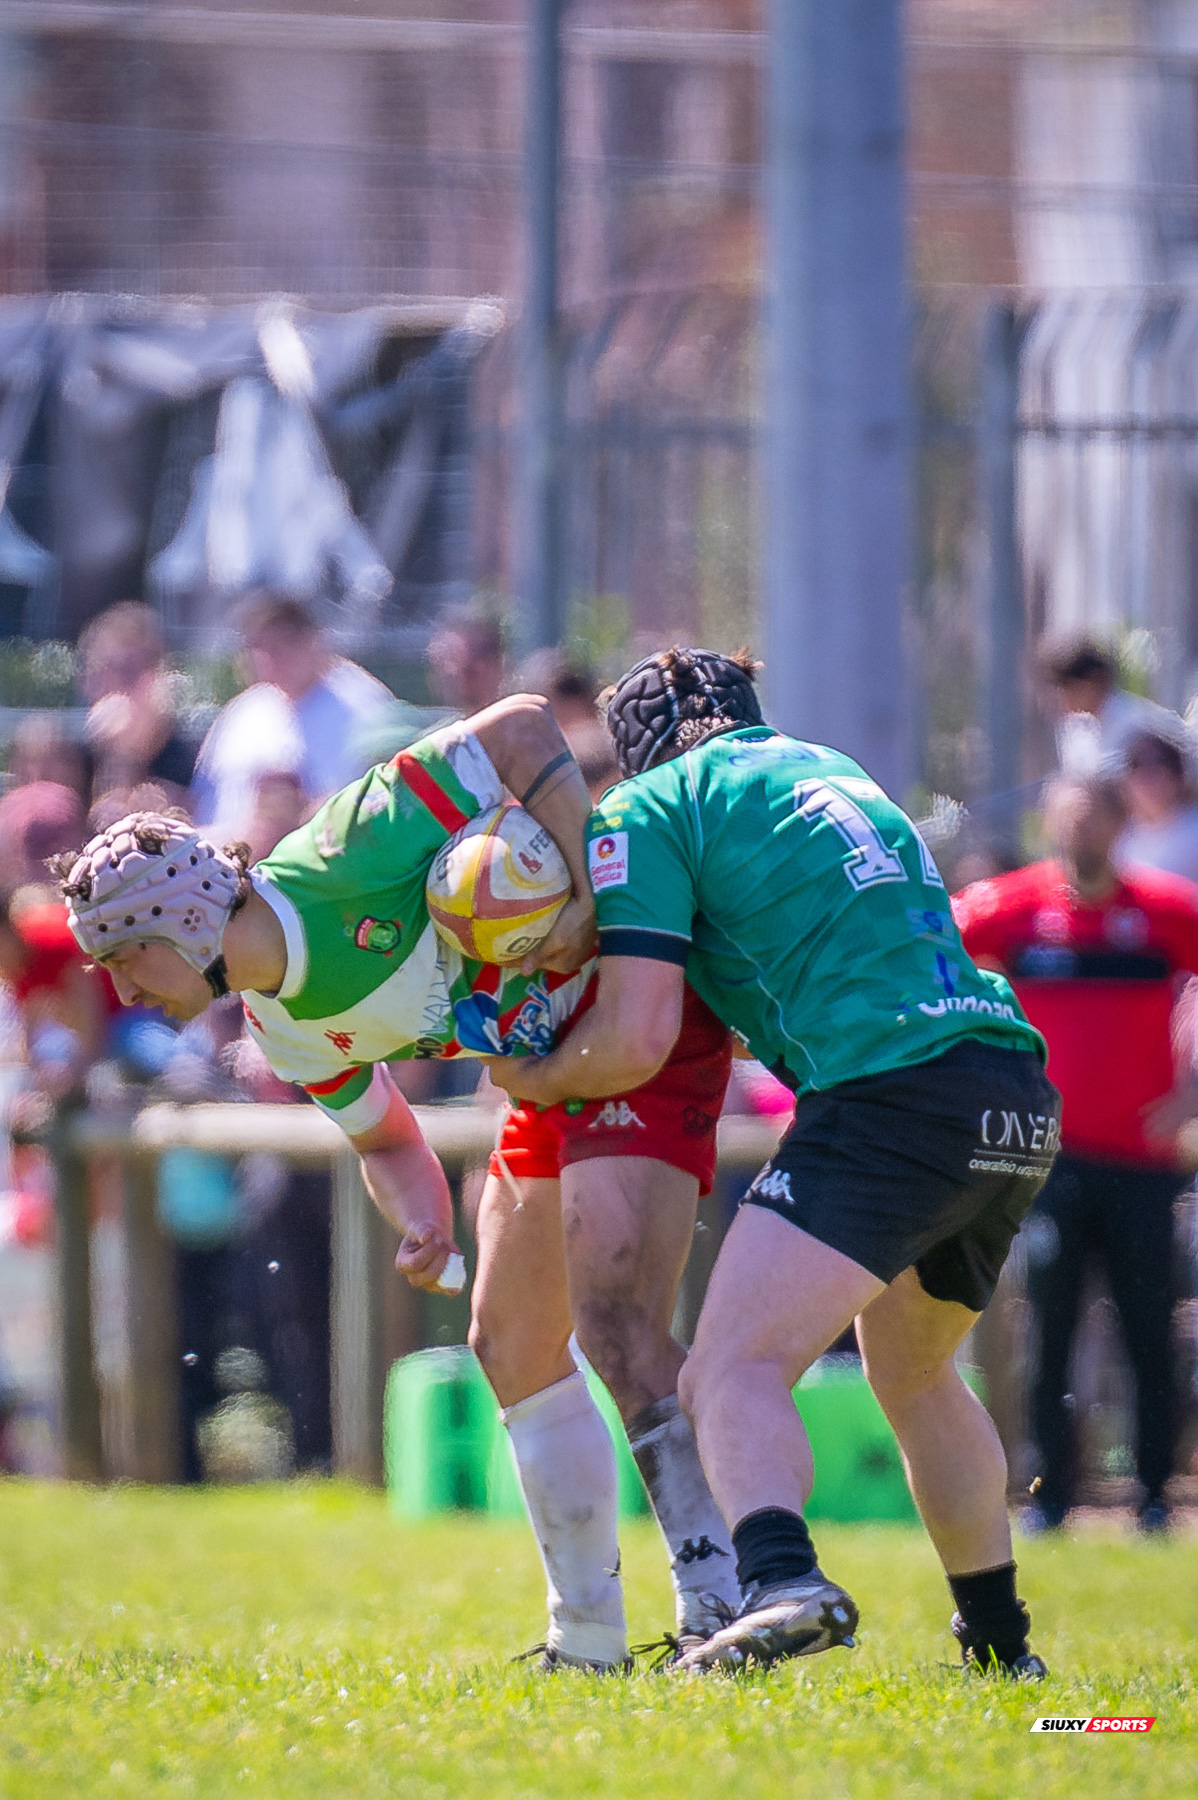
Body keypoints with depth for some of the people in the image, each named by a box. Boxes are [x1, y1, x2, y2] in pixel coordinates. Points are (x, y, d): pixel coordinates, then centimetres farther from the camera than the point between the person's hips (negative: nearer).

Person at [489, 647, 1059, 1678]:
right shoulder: (832, 770, 28)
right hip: (1024, 1099, 8)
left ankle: (780, 1581, -42)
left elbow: (636, 1040, -2)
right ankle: (1000, 1643, 33)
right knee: (915, 1376, 28)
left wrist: (532, 1080, 15)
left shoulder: (648, 811, 5)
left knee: (735, 1369, -15)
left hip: (895, 1093, -8)